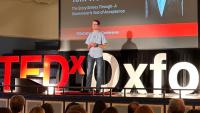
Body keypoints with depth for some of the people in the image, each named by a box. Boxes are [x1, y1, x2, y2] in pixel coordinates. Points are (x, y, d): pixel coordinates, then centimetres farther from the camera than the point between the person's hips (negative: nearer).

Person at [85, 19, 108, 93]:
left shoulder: (101, 34, 3)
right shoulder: (90, 34, 13)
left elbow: (104, 45, -3)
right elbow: (88, 46, 14)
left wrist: (97, 45, -17)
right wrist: (90, 45, -9)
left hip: (99, 55, -2)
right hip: (90, 55, 2)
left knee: (99, 72, 0)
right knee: (89, 72, -3)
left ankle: (98, 88, 5)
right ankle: (87, 88, -2)